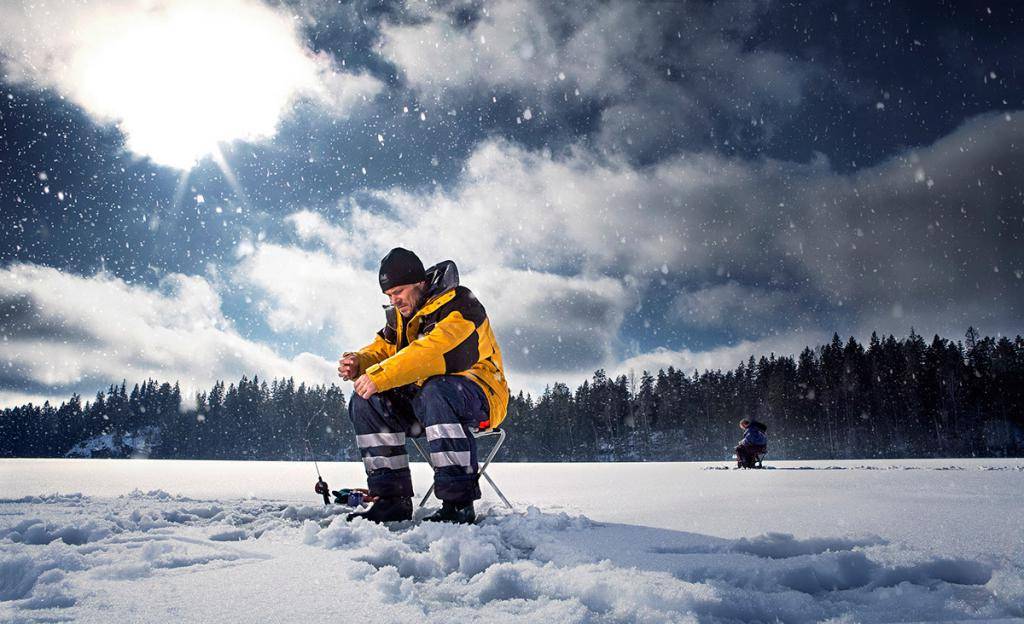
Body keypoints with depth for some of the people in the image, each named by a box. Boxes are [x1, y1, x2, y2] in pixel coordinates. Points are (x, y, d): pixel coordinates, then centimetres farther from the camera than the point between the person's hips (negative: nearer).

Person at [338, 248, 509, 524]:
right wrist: (359, 362, -12)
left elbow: (432, 352, -31)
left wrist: (379, 376, -33)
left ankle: (459, 503, -37)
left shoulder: (459, 305, -17)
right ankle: (392, 499, -10)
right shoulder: (400, 315, 11)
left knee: (435, 392, -39)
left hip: (478, 394, -8)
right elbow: (383, 348, 12)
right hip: (421, 399, 8)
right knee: (365, 402, -10)